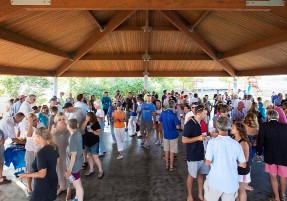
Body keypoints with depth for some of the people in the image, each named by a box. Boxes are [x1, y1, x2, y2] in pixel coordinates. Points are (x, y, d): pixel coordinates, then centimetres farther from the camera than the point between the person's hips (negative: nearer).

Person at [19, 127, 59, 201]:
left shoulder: (41, 153, -27)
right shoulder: (53, 147, -3)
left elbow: (42, 174, -24)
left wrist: (25, 175, -14)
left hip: (43, 185, -8)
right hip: (52, 181, 8)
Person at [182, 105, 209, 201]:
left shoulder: (200, 123, 3)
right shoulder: (189, 124, -20)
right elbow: (184, 140, -20)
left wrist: (203, 137, 1)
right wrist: (198, 138, -26)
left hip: (201, 154, 7)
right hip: (193, 155, -7)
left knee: (201, 174, 16)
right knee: (191, 176, 10)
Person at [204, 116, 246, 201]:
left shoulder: (213, 142, -14)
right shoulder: (236, 144, -5)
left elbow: (207, 163, -13)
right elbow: (243, 165, 2)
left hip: (215, 182, -3)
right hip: (232, 183, 3)